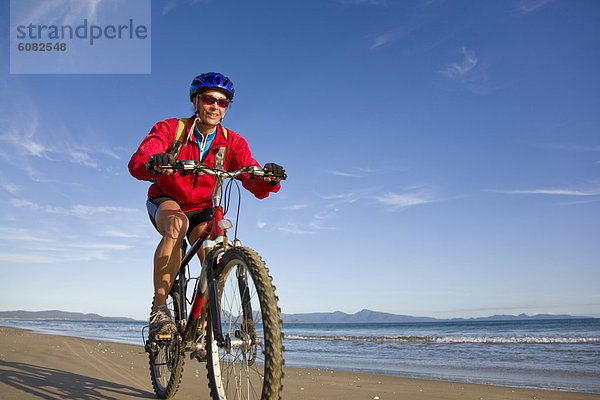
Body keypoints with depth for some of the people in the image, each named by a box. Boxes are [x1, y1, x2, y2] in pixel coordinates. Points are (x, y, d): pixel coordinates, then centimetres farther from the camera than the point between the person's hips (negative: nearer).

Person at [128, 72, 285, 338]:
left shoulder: (233, 143, -11)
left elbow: (257, 187, -23)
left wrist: (269, 179, -47)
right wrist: (153, 164, -56)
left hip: (201, 210, 2)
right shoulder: (170, 129, -15)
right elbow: (136, 163, -32)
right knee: (177, 224, -37)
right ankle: (159, 309, -30)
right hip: (165, 202, -2)